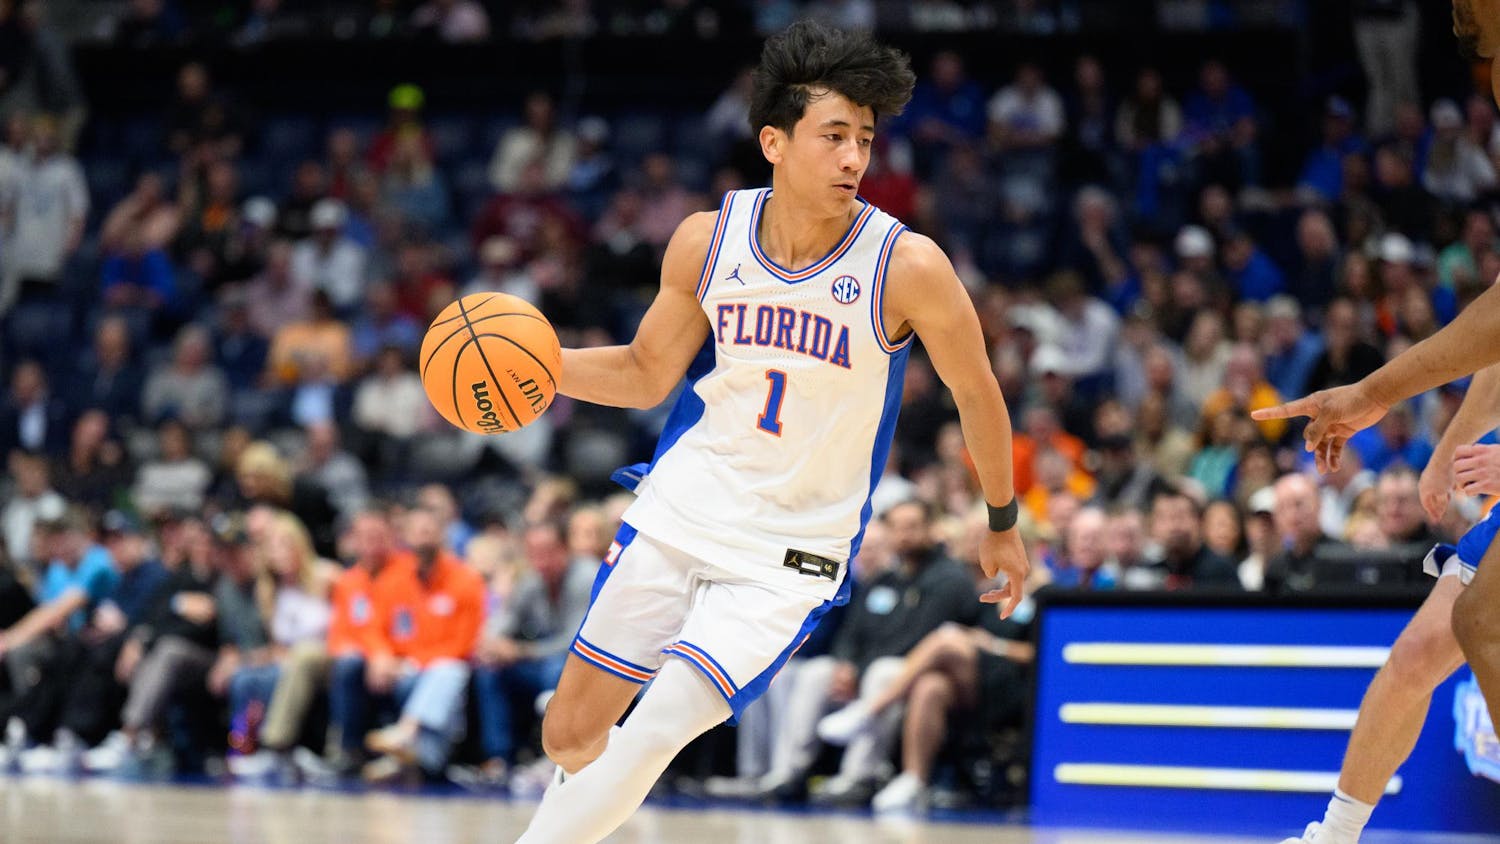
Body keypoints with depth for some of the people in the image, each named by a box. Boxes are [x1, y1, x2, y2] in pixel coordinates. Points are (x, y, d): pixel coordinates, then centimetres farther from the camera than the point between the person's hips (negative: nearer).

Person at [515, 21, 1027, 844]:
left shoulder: (906, 266, -19)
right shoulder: (707, 240, -8)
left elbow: (976, 393, -3)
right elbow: (647, 374, 6)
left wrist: (1003, 525, 9)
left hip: (790, 553, -3)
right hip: (678, 512, 4)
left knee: (655, 734, -20)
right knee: (569, 731, 11)